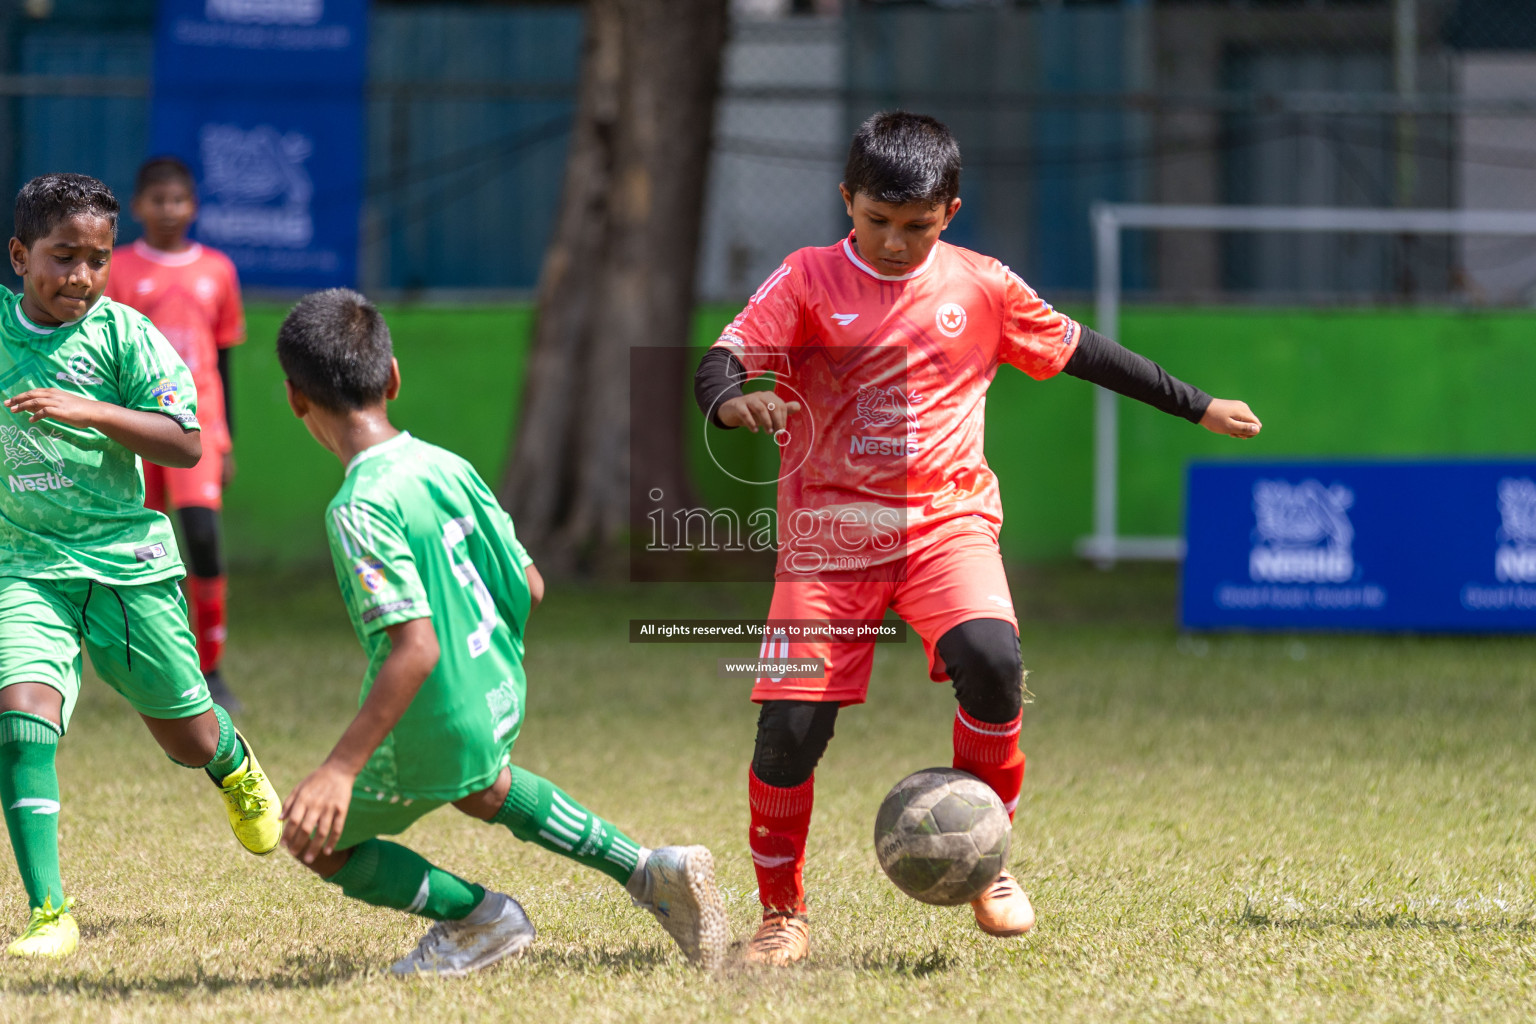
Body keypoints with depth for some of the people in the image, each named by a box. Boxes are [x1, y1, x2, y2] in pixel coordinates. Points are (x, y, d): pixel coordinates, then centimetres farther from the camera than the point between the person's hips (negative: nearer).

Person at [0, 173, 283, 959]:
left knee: (187, 739, 12)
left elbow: (185, 445, -15)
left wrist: (89, 413, -25)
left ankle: (235, 765, 52)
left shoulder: (124, 335, -9)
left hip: (128, 561, -1)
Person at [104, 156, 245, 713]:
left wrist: (226, 442, 15)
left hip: (197, 422, 1)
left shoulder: (217, 270, 8)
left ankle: (210, 670, -6)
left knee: (203, 535, -16)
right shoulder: (116, 270, 1)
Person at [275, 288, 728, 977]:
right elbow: (530, 589, 5)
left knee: (317, 840, 13)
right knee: (484, 791, 40)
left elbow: (416, 648, -33)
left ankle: (477, 918, 15)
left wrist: (342, 768, -35)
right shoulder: (448, 466, -2)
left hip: (435, 731, -8)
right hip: (499, 698, 8)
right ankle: (652, 873, 34)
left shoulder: (361, 510, -27)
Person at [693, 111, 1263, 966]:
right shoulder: (808, 280, -2)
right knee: (791, 723, -9)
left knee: (991, 657, -28)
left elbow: (1076, 349, 18)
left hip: (947, 525, 1)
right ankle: (783, 914, 13)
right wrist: (732, 399, -38)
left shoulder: (982, 287, 5)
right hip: (829, 534, -1)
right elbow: (722, 359, -13)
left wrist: (1196, 407, 23)